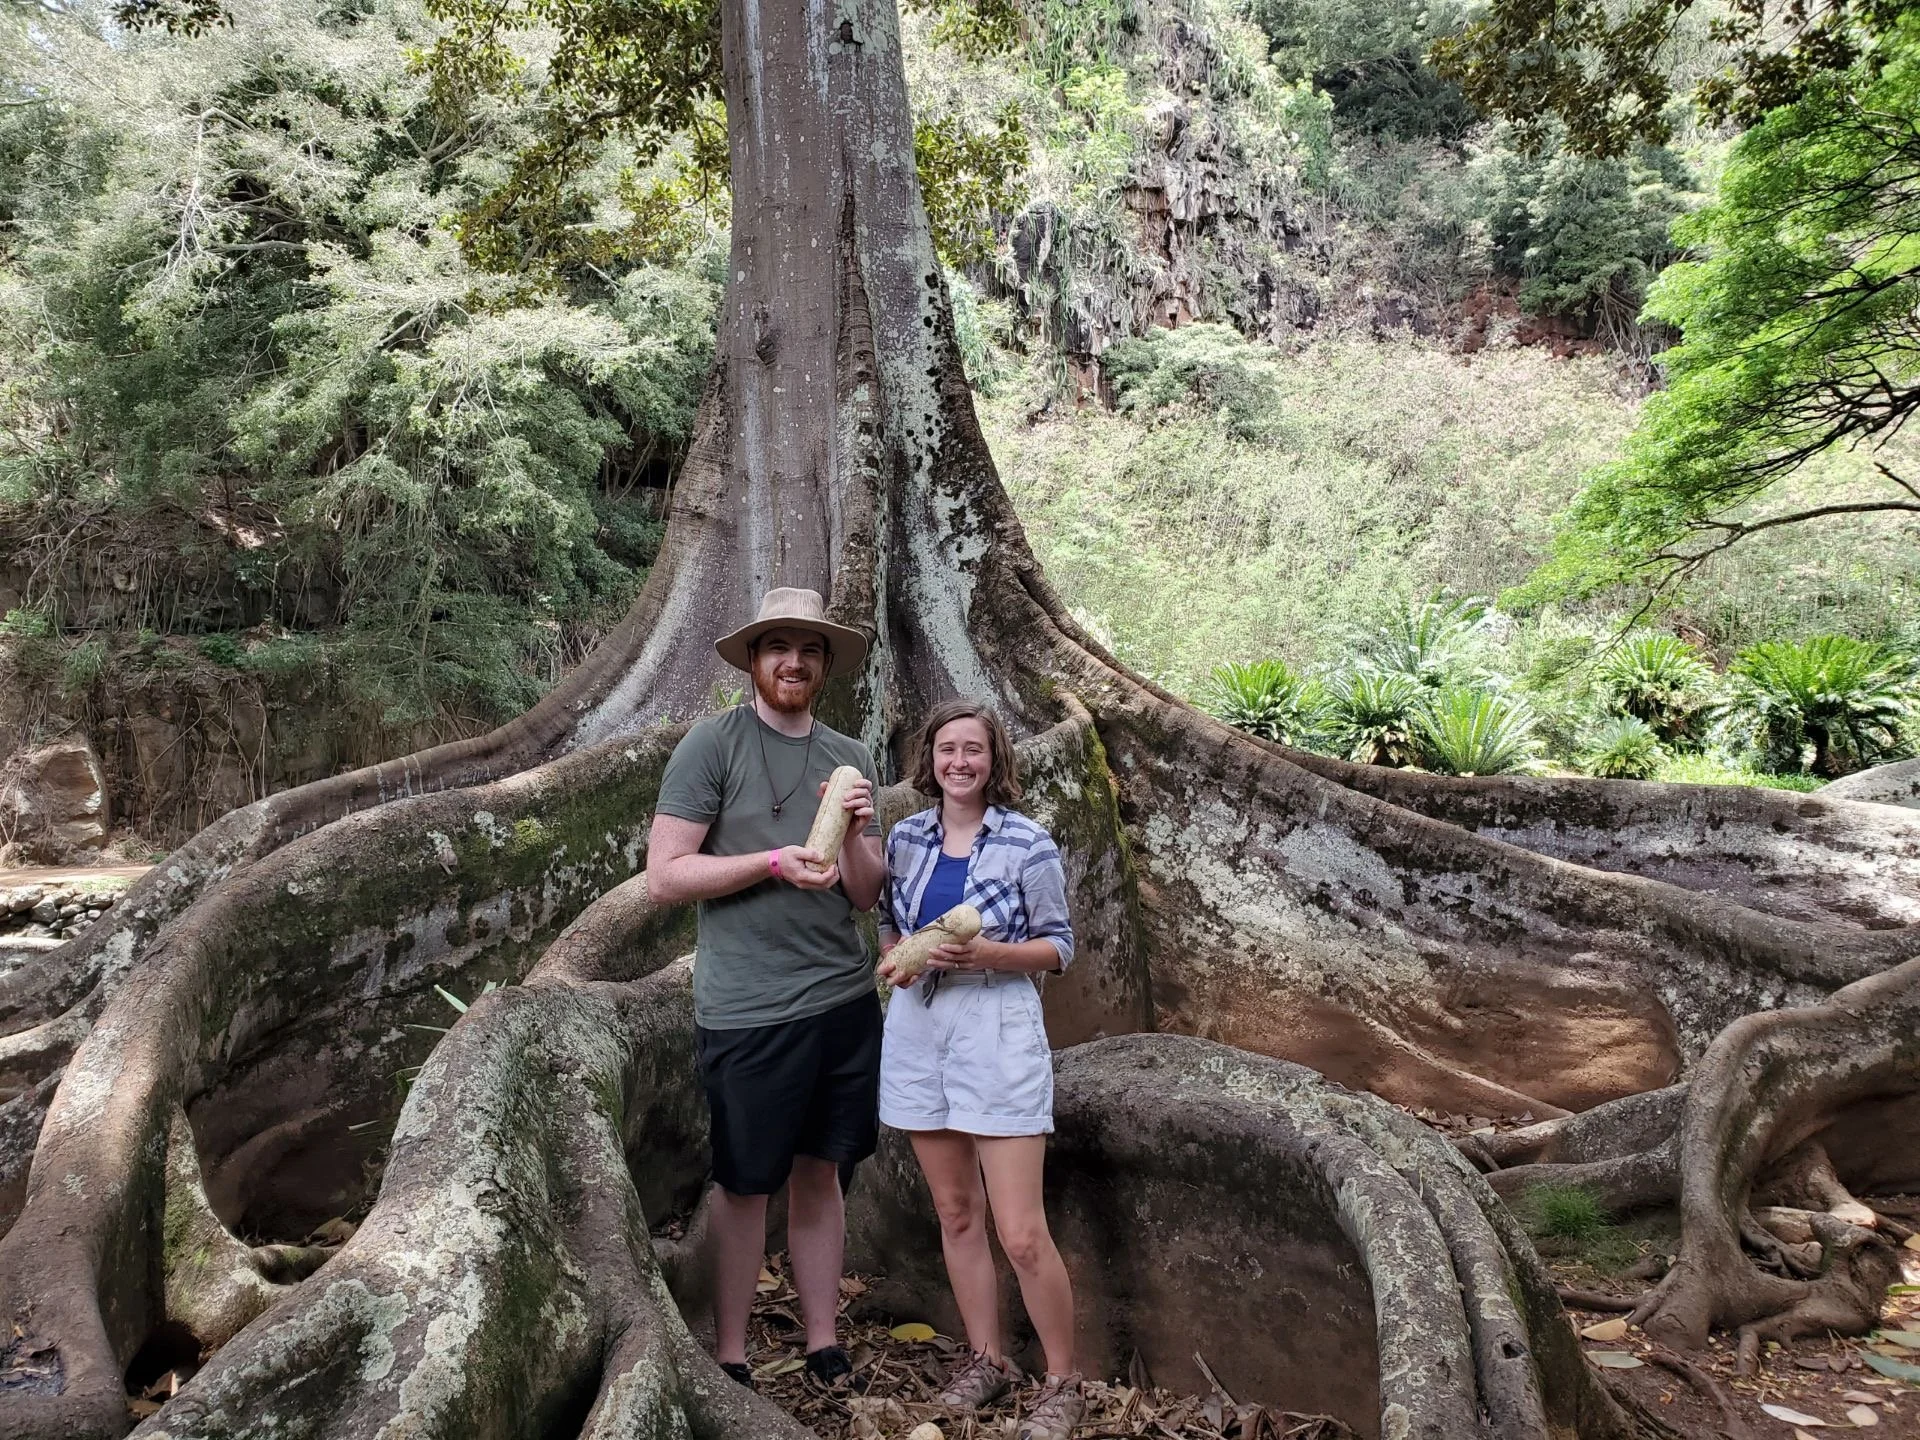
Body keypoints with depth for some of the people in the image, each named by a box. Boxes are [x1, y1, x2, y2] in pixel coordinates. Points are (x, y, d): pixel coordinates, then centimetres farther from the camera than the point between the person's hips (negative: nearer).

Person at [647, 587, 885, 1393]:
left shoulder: (850, 758, 9)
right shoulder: (713, 744, -5)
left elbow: (866, 897, 10)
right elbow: (663, 879, -10)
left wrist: (857, 831, -9)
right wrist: (776, 860, -17)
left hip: (845, 1000, 5)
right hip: (748, 1011, -4)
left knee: (820, 1172, 14)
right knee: (744, 1184, 8)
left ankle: (824, 1346, 28)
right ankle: (730, 1359, 24)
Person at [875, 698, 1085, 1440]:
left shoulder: (1028, 844, -9)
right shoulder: (906, 836, 4)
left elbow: (1059, 947, -4)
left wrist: (988, 953, -20)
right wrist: (894, 958, -7)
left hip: (998, 1032, -4)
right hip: (918, 1029, 5)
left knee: (1021, 1234, -2)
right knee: (955, 1213, 15)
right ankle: (987, 1359, 33)